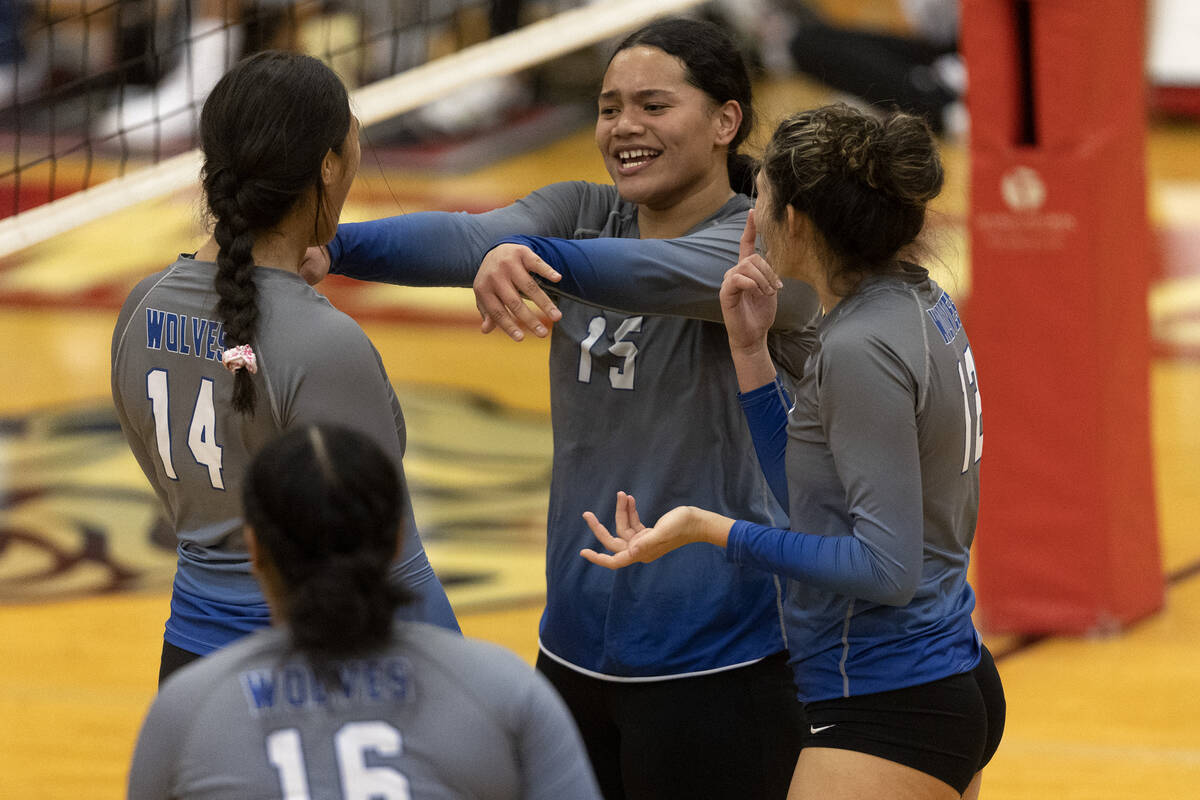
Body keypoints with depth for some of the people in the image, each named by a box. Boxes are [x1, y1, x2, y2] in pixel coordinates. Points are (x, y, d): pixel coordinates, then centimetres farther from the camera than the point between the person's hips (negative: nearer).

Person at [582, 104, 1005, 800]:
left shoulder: (862, 348, -20)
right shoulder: (924, 306, 9)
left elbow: (884, 566, -22)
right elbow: (813, 494, 15)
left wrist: (712, 529, -21)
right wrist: (751, 349, 8)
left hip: (888, 716, -11)